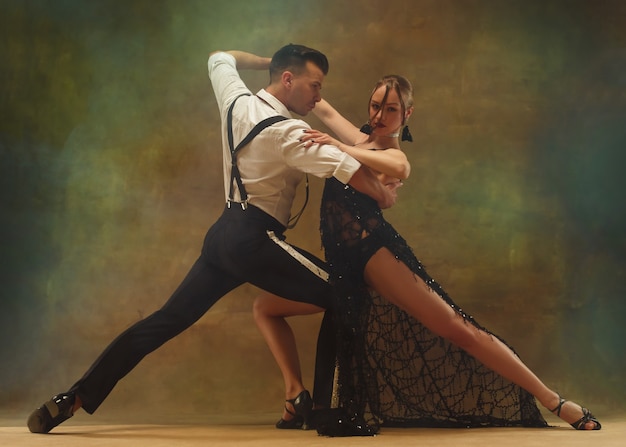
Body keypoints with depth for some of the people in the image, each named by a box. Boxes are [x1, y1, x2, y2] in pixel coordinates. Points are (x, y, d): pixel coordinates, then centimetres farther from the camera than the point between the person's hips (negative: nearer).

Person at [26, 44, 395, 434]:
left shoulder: (237, 101, 9)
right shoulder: (288, 132, -14)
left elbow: (221, 58, 30)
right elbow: (350, 171, -20)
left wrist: (270, 61, 27)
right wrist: (384, 196, -2)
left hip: (224, 232, 8)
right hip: (255, 238, -8)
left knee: (168, 319, 9)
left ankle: (76, 398, 8)